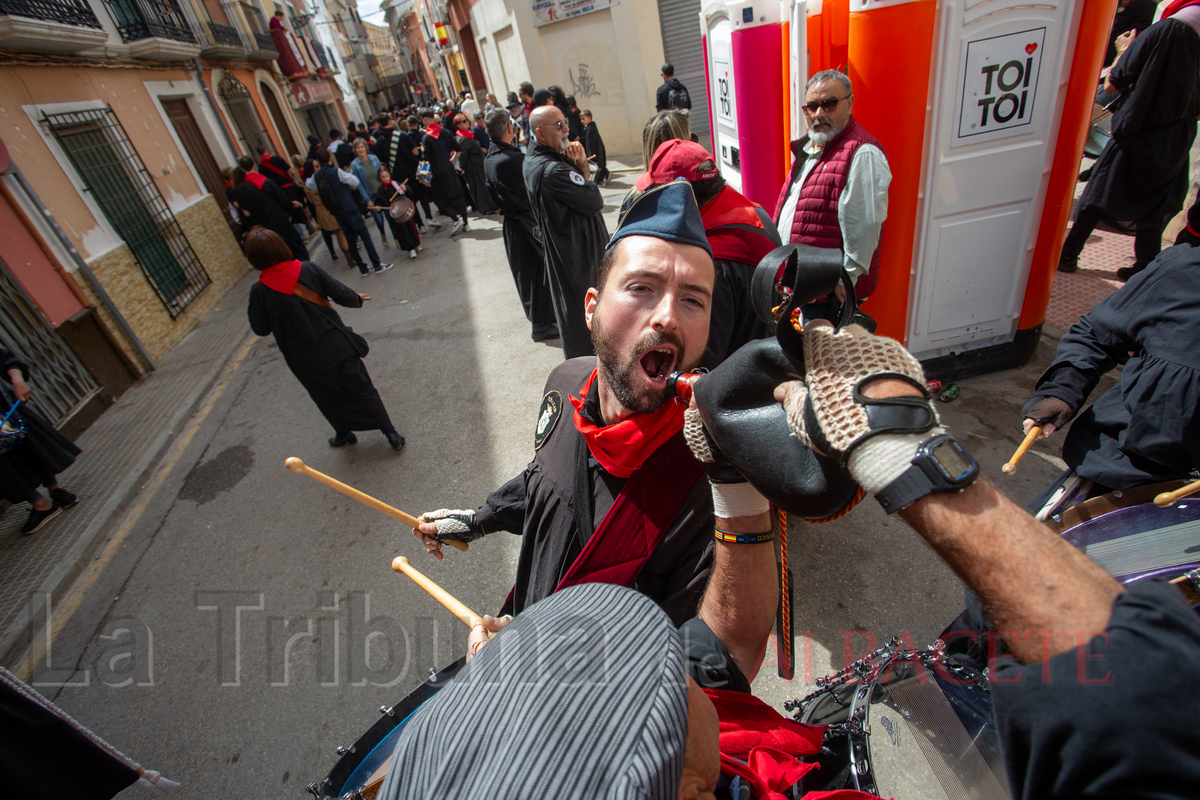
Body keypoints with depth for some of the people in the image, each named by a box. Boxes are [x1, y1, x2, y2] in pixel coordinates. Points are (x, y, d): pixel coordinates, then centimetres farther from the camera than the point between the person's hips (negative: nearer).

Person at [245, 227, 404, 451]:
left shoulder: (260, 292, -13)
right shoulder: (308, 270, -11)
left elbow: (261, 329, -3)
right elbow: (342, 295, -5)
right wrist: (357, 299, 16)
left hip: (305, 361, -1)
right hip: (336, 346, 1)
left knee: (329, 398, 22)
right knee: (362, 390, 13)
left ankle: (343, 433, 39)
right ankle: (391, 433, 13)